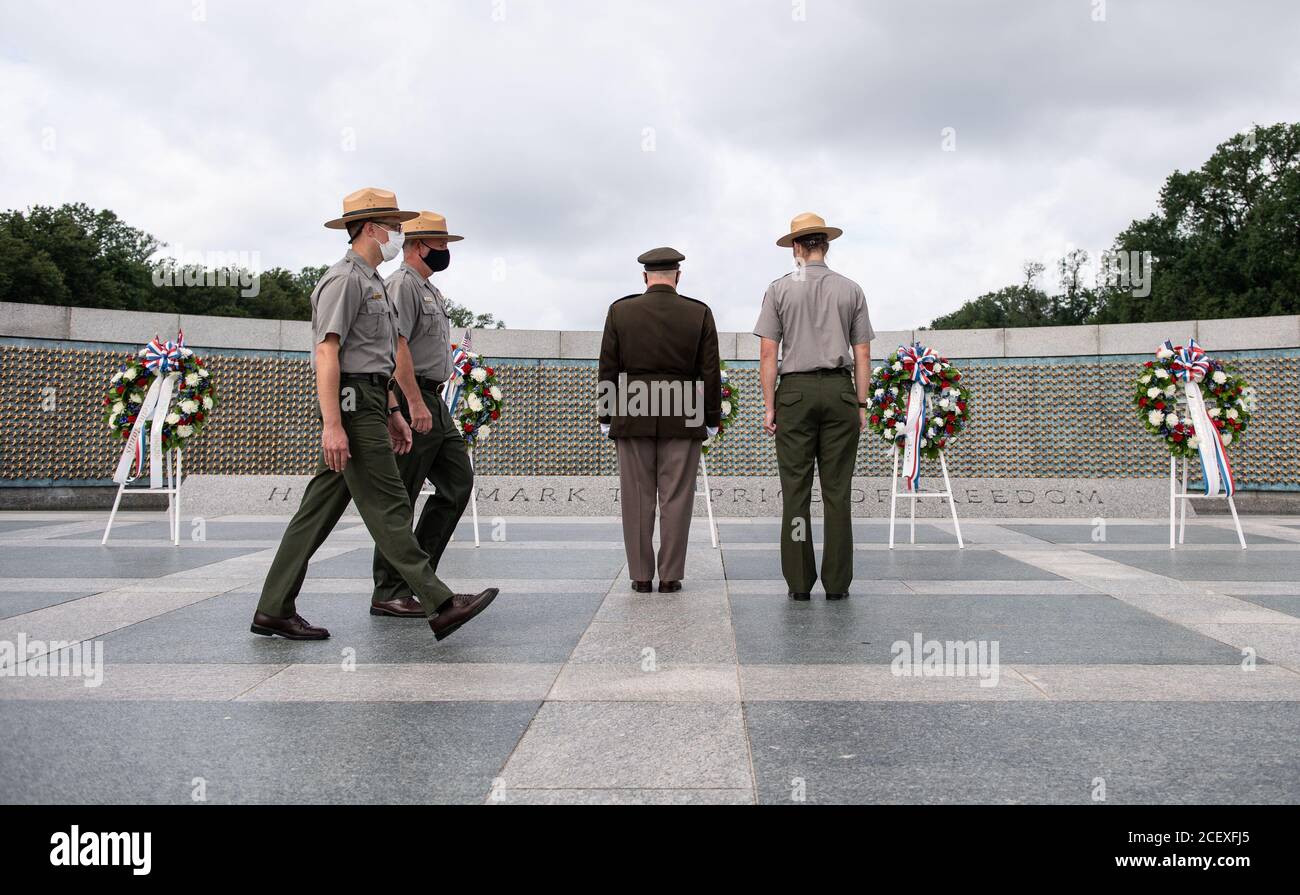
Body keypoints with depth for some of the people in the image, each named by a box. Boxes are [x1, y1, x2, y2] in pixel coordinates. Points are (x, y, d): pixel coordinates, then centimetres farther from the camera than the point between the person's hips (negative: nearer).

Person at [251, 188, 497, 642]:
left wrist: (392, 412, 22)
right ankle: (440, 605, -9)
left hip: (369, 404, 10)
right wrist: (332, 425, -24)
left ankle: (274, 610, 13)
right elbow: (327, 353, -18)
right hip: (353, 406, -10)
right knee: (388, 508, -9)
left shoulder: (370, 282, 23)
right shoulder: (345, 278, -9)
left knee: (321, 508, 9)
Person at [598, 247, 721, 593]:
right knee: (676, 498, 4)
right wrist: (711, 419, 10)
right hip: (683, 420, 0)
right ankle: (670, 577, 7)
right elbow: (710, 372, 2)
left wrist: (607, 418, 10)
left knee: (637, 499, 6)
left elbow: (608, 370, 4)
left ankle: (641, 576, 9)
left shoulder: (620, 311, 2)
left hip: (633, 418, 1)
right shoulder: (699, 313, 1)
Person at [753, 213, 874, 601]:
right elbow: (862, 355, 6)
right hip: (839, 391, 1)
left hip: (795, 391, -1)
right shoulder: (851, 290, 8)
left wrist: (769, 405, 2)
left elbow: (768, 354, -1)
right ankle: (837, 581, 4)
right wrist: (861, 404, 10)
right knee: (837, 490, 2)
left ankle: (799, 581, 3)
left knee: (795, 490, 2)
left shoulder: (780, 289, 4)